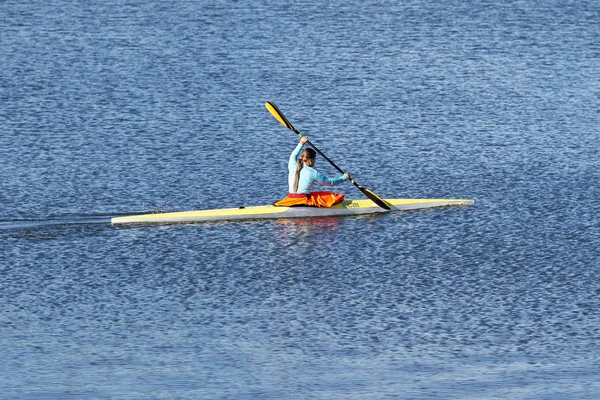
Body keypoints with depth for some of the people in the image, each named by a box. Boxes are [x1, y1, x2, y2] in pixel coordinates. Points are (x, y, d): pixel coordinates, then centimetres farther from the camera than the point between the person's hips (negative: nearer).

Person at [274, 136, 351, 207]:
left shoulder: (292, 166, 6)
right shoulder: (313, 173, -3)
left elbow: (293, 156, 31)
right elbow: (330, 182, 7)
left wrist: (301, 144, 40)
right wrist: (344, 178, 22)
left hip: (289, 202, 5)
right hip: (304, 201, -5)